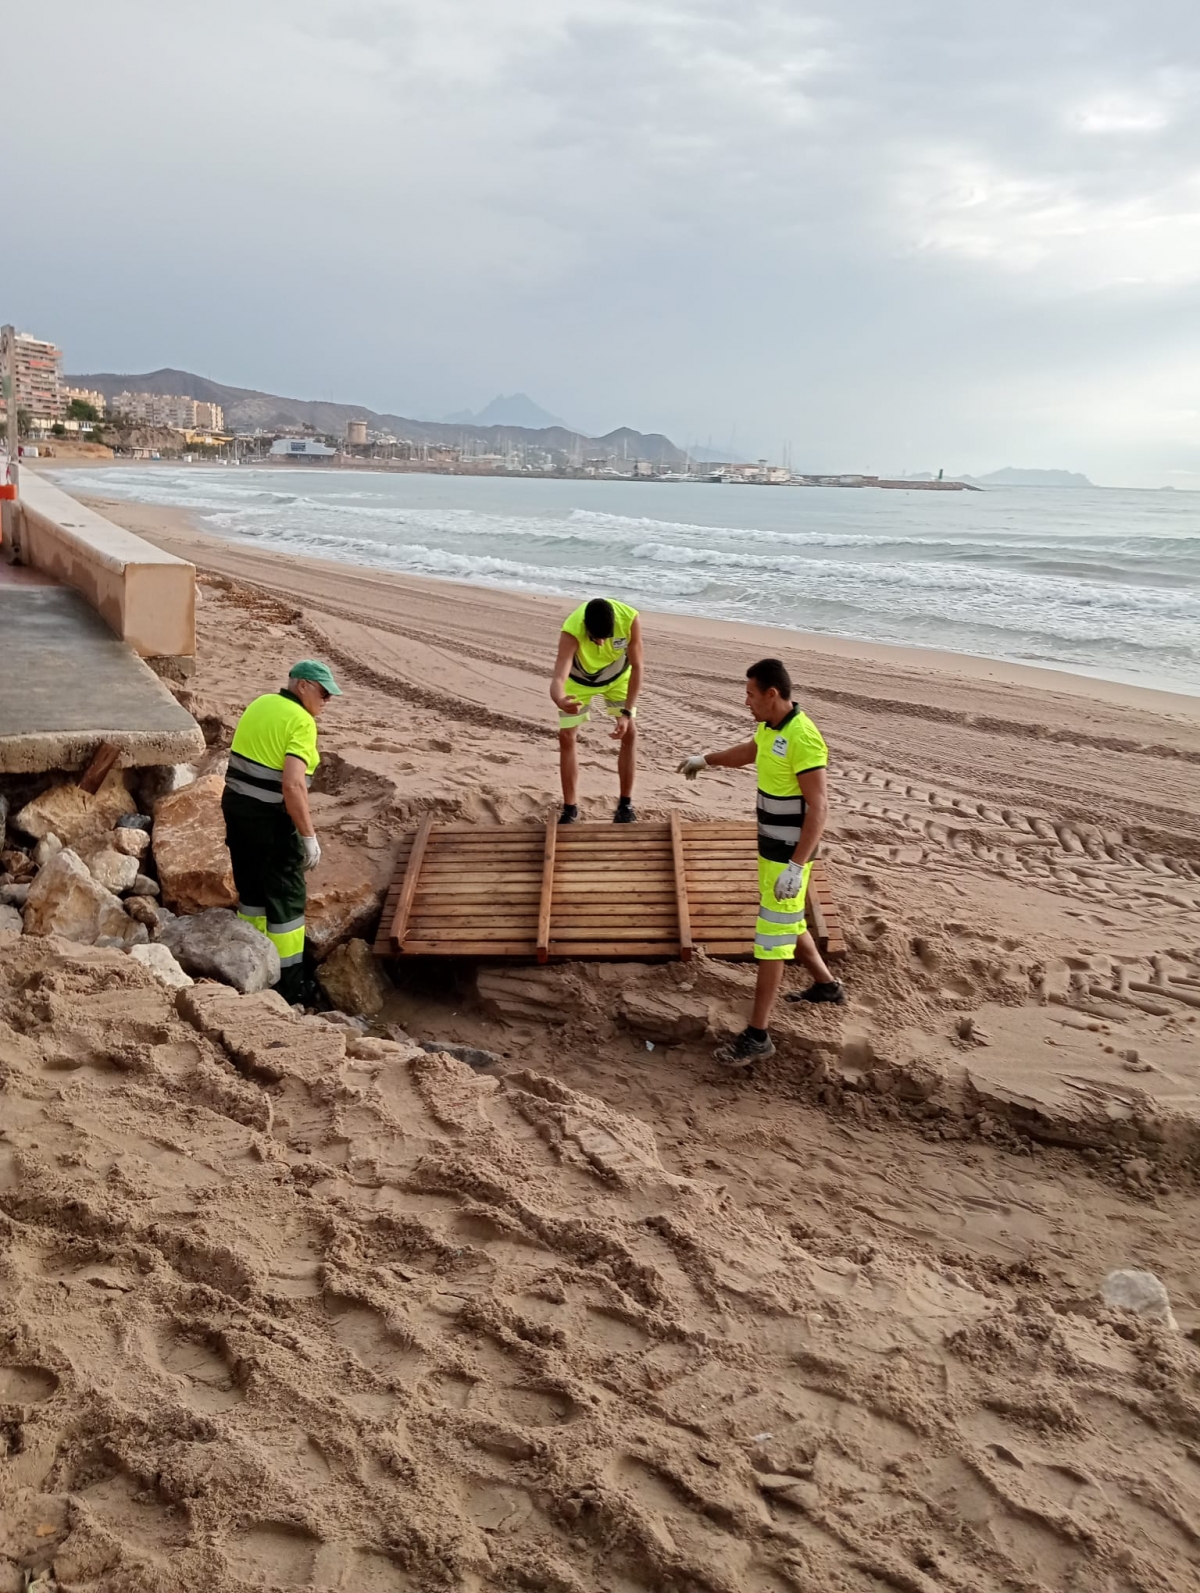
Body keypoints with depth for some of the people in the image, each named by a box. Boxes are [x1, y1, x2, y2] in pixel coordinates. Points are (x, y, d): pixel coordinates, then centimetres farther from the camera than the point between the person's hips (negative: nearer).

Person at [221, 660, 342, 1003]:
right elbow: (293, 785, -25)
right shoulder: (301, 722, -16)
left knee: (251, 888, 20)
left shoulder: (259, 704, 8)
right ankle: (288, 984, 8)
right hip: (270, 818, -8)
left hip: (235, 805, 8)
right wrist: (309, 836, -20)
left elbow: (246, 756, 14)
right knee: (286, 897, 3)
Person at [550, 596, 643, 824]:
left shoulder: (630, 619, -37)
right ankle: (570, 809, 6)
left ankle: (625, 806, 4)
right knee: (566, 736, -5)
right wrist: (560, 700, -74)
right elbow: (559, 677, -50)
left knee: (630, 732, -7)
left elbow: (636, 667, -25)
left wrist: (627, 712, -28)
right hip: (579, 678, -1)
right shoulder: (572, 631, -42)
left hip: (617, 676, 1)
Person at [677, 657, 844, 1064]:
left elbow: (818, 806, -27)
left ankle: (757, 1035, 0)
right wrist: (706, 759, 40)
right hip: (771, 846, 10)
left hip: (789, 854, -9)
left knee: (771, 939, -6)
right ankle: (826, 985, 46)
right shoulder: (770, 726, 3)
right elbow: (747, 752, 27)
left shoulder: (803, 738, -26)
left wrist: (795, 867, -31)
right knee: (789, 923, 25)